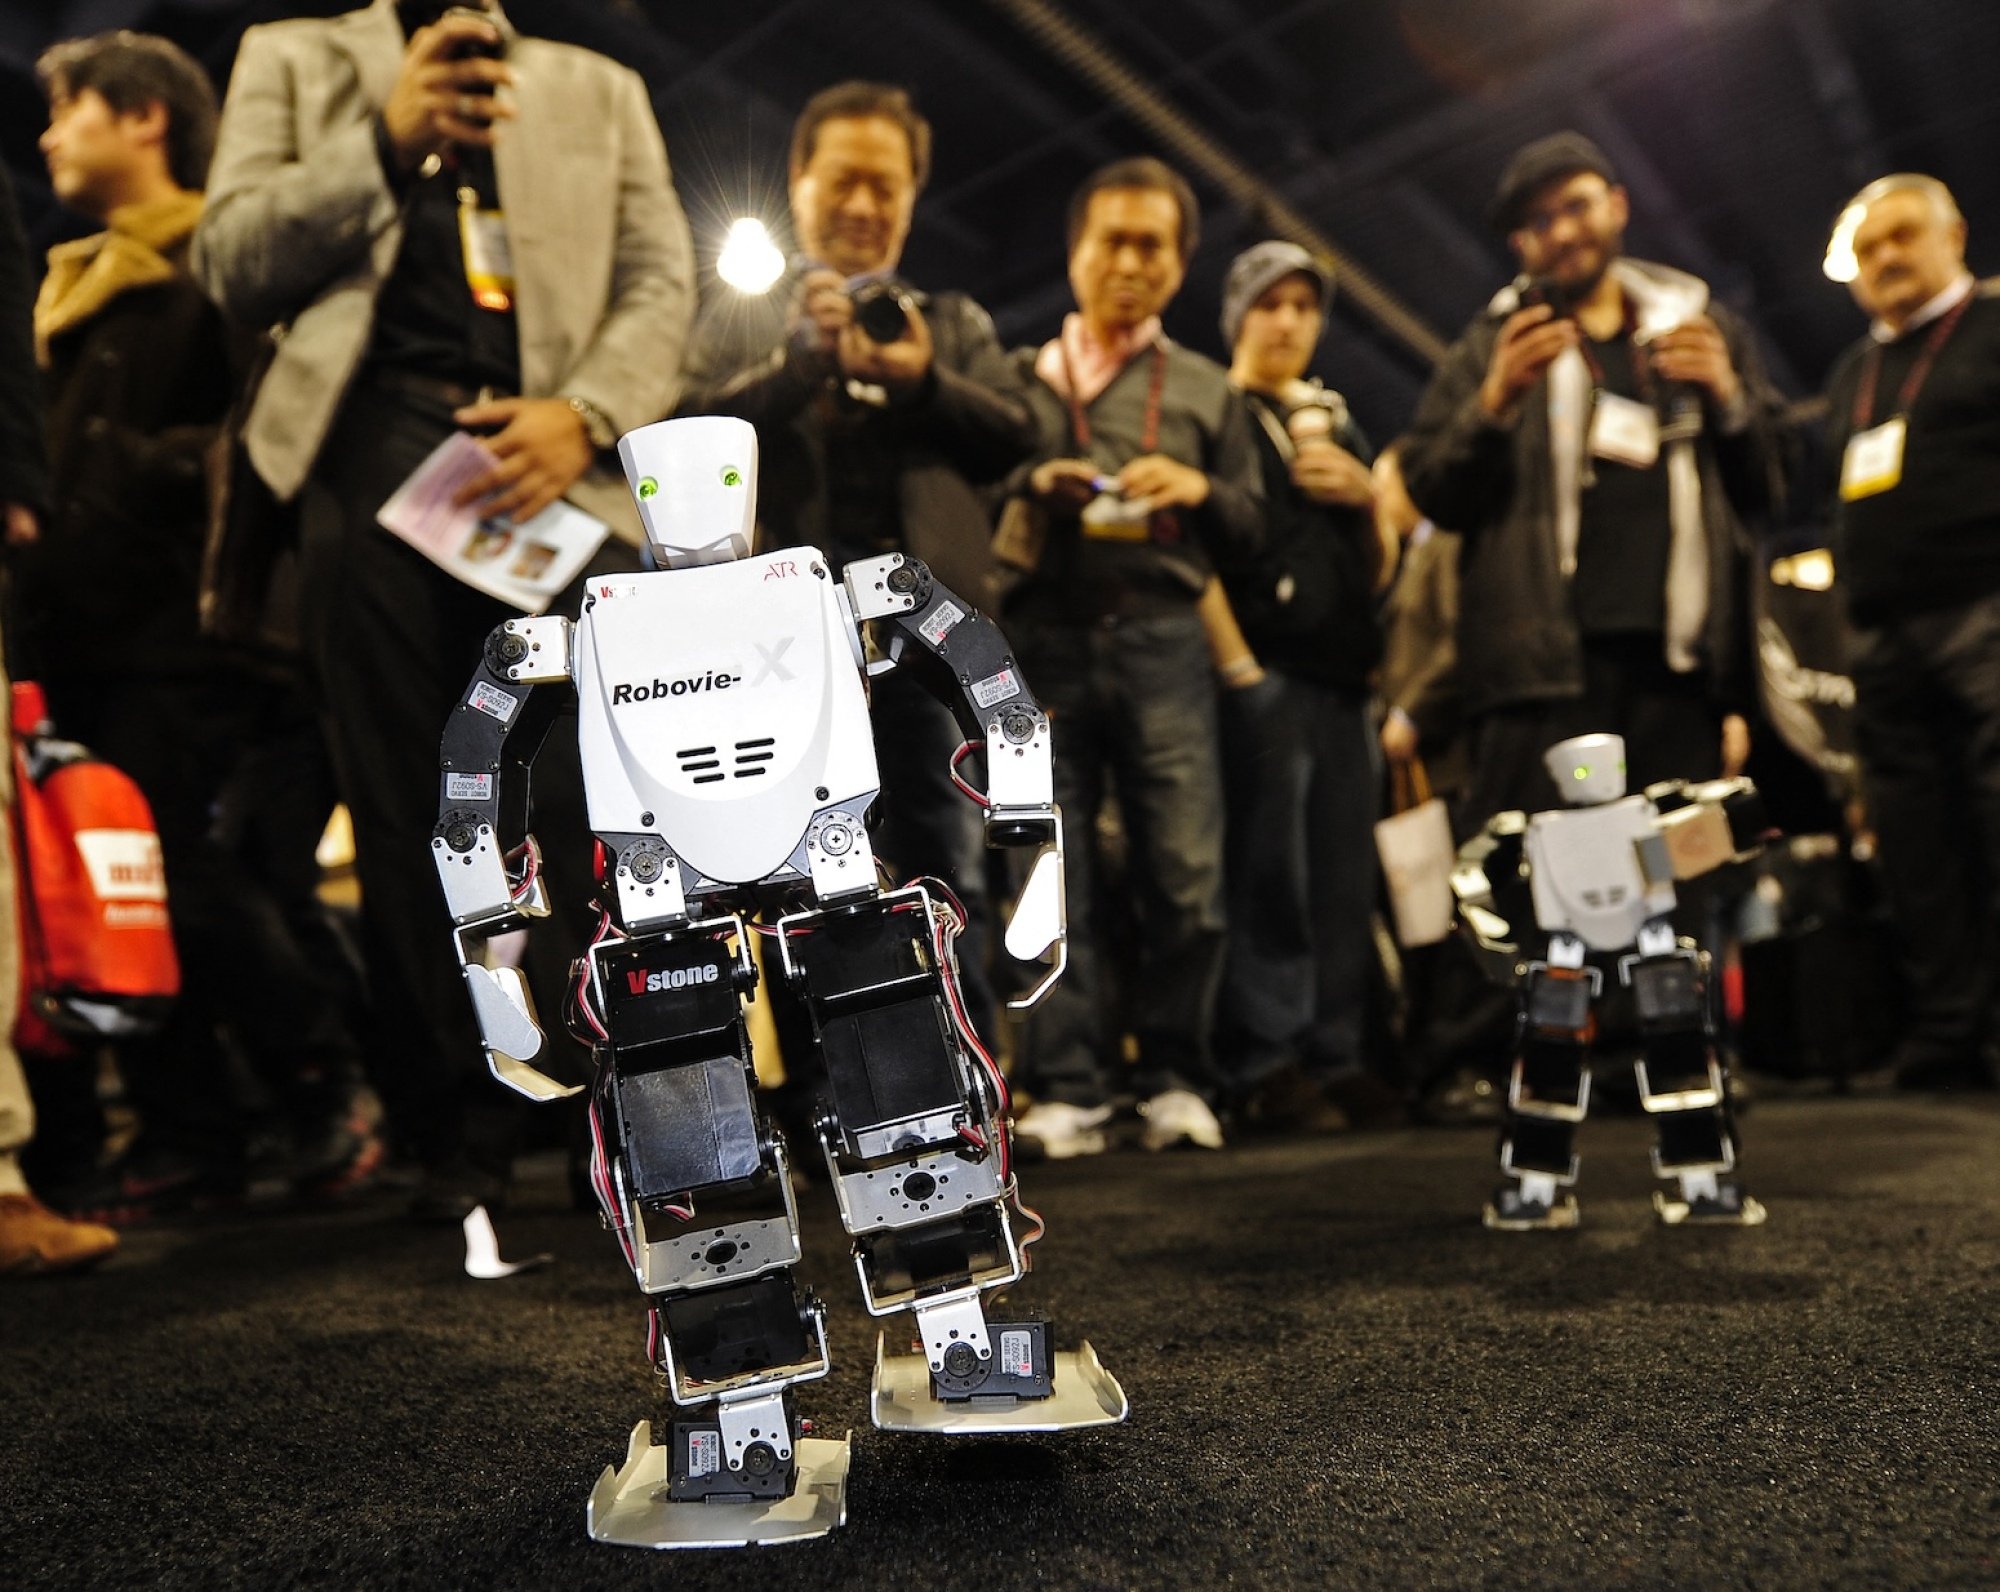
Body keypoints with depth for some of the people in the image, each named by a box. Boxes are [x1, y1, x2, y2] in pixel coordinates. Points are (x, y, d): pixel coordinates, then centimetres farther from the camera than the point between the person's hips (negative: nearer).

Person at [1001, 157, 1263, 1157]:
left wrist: (1202, 491, -2)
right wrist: (1028, 484, -5)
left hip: (1161, 636, 1)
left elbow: (1252, 528, 19)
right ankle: (1067, 1088, 3)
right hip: (1044, 638, 0)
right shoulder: (1022, 375, 19)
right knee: (1052, 877, -4)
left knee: (1189, 877, -6)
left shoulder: (1206, 389, 22)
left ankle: (1175, 1078, 8)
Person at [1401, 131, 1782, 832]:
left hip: (1680, 661, 3)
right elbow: (1431, 493, 7)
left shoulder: (1703, 326, 22)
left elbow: (1773, 486, 20)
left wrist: (1728, 397, 2)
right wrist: (1495, 403, -9)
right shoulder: (1494, 343, 16)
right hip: (1545, 661, -2)